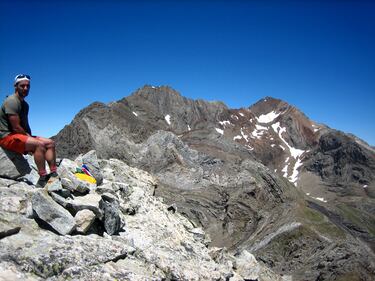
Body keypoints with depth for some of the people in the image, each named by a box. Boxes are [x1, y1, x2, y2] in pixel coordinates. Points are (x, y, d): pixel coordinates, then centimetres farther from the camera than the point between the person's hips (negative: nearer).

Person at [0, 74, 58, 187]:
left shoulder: (25, 104, 15)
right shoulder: (12, 101, -15)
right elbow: (16, 127, -20)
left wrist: (30, 137, 1)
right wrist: (28, 136, -8)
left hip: (22, 135, 10)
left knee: (50, 143, 0)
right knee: (39, 144, -30)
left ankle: (54, 175, -9)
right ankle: (42, 179, -28)